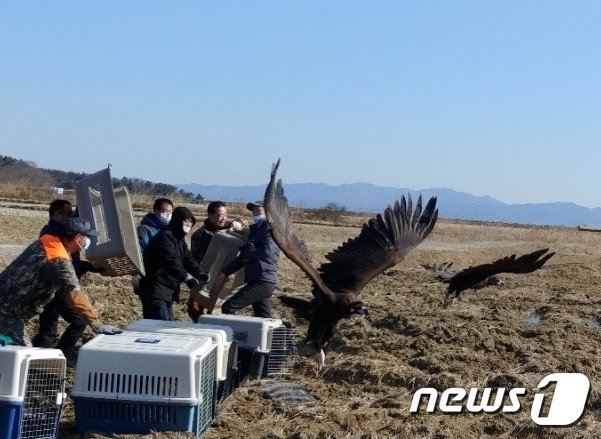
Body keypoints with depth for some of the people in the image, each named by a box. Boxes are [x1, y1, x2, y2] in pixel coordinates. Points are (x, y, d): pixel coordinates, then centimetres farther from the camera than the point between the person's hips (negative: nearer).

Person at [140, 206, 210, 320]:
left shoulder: (180, 240, 18)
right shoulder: (165, 237, -15)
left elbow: (189, 259, 8)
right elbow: (171, 261, -29)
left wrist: (200, 274, -11)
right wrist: (187, 278, -39)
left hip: (168, 293, 11)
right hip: (156, 292, -11)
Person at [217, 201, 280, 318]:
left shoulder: (270, 229, -6)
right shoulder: (257, 231, 23)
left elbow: (267, 252, -22)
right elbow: (243, 257, 23)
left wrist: (246, 250, -6)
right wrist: (225, 271, 13)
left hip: (262, 282, -10)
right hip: (261, 282, 10)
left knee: (228, 307, -14)